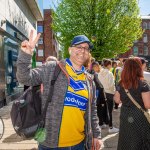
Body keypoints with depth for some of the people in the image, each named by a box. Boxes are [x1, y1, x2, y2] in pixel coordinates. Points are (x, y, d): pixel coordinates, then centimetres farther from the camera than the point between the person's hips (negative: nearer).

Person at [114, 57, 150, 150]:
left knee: (125, 142, 18)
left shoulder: (121, 83, 0)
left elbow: (117, 100, 11)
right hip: (139, 119, -5)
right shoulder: (142, 83, -16)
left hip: (125, 118, 5)